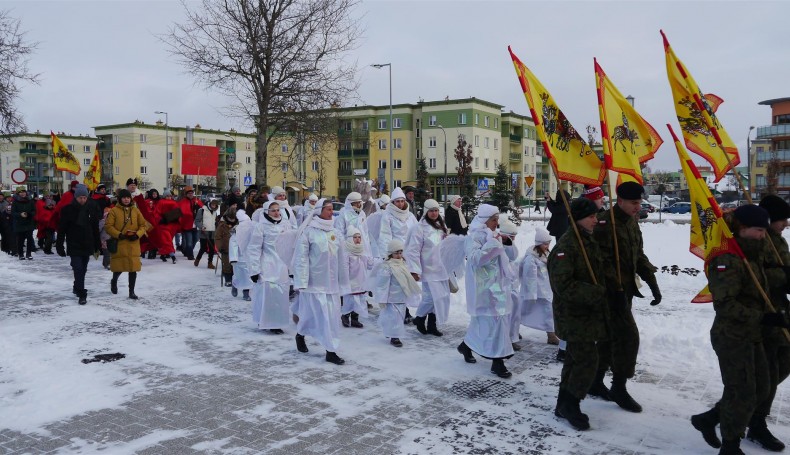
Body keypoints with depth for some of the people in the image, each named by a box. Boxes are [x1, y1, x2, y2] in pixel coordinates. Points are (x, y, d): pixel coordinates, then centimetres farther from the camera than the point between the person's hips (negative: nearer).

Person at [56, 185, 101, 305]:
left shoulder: (92, 208, 2)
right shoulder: (68, 209, -8)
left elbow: (95, 228, 8)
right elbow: (61, 229, -5)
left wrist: (97, 246, 9)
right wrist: (59, 246, -6)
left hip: (87, 245, 4)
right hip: (74, 245, -4)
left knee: (82, 269, 14)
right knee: (78, 269, -11)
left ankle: (77, 288, 34)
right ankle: (82, 294, -8)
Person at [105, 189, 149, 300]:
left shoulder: (135, 210, 6)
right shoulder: (114, 211, -3)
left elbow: (143, 225, 9)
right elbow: (108, 226, -6)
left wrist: (137, 235, -7)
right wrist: (118, 235, -17)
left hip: (133, 245, 2)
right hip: (119, 245, -2)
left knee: (133, 268, 0)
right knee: (119, 267, 7)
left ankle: (131, 292, 11)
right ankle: (114, 281, 41)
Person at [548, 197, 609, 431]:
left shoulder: (589, 241, 10)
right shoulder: (566, 246, -21)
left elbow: (597, 274, 24)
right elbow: (563, 286, -27)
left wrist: (601, 292, 10)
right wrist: (595, 294, -25)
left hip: (588, 314, 10)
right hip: (574, 316, -10)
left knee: (577, 359, 17)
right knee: (588, 360, -8)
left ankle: (564, 406, 30)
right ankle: (570, 406, 8)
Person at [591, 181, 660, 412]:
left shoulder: (632, 222, 13)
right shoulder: (605, 222, -16)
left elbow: (639, 256, 19)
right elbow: (603, 260, -21)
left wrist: (652, 283, 11)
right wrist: (617, 289, -24)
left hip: (626, 289, 9)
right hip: (611, 291, -9)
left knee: (611, 335, 13)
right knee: (628, 335, -11)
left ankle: (596, 382, 25)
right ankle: (619, 388, 1)